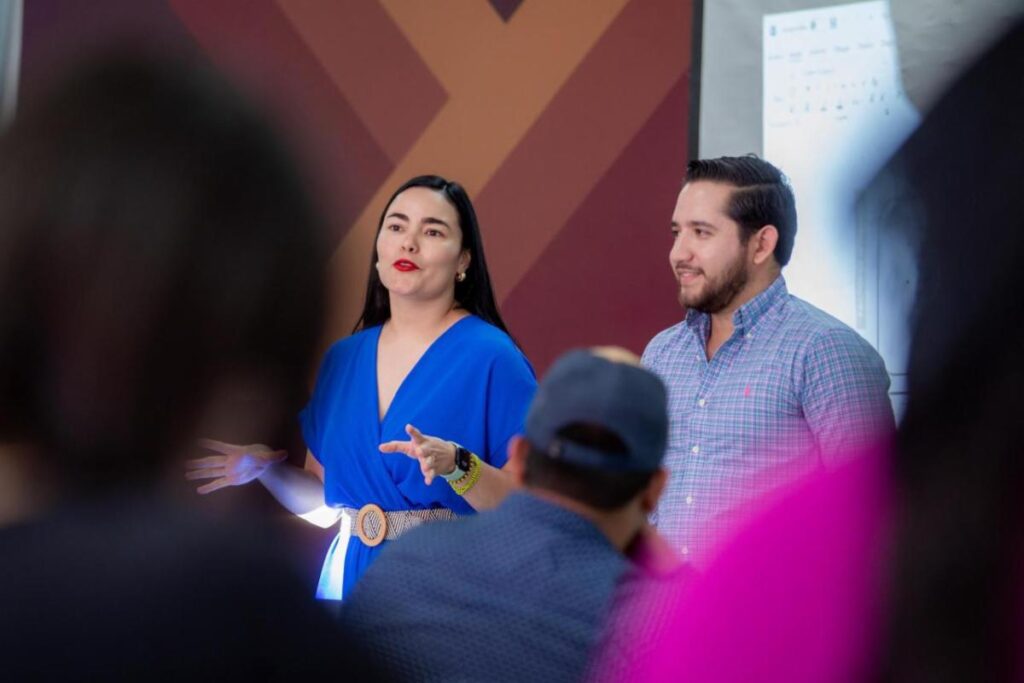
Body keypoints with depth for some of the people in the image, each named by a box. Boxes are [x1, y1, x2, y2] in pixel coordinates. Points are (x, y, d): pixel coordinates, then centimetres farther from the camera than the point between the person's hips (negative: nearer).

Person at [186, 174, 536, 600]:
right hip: (350, 579, 5)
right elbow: (325, 503, 14)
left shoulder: (490, 357, -9)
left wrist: (457, 466, -28)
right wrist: (268, 471, -2)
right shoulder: (343, 358, 8)